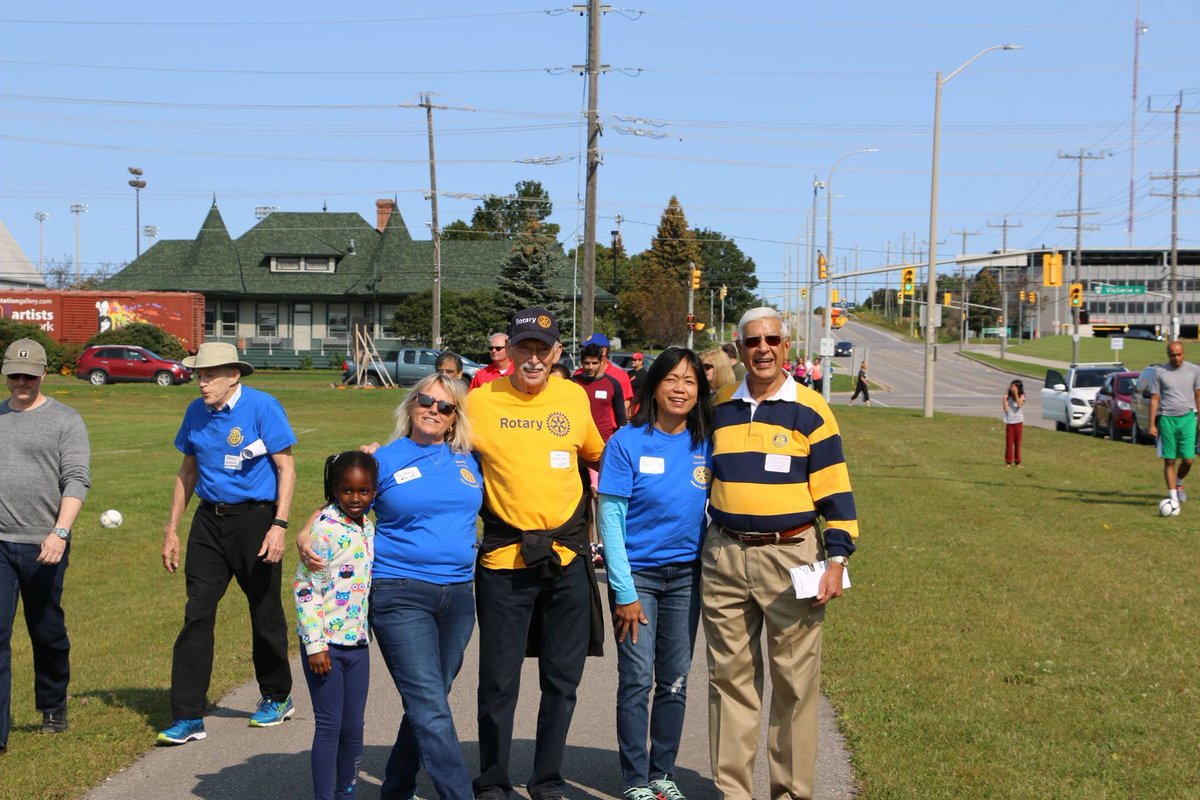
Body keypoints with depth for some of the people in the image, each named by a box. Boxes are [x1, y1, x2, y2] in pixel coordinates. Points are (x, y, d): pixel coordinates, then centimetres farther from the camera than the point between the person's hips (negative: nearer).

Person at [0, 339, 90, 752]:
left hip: (44, 545, -2)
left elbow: (77, 480, -9)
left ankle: (53, 707, 33)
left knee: (47, 633, 12)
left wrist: (60, 532, -21)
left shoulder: (65, 420, -1)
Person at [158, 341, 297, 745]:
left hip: (255, 517, -4)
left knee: (265, 613, 8)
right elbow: (187, 472, 15)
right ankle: (187, 716, 1)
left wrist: (279, 525, -17)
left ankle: (276, 699, 29)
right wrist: (171, 529, 14)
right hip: (210, 519, 4)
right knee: (197, 614, -3)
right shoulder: (196, 412, 5)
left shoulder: (262, 407, -11)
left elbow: (286, 468, -9)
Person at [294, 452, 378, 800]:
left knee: (353, 727, 12)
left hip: (357, 642, 7)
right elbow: (306, 588, -16)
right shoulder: (325, 528, -14)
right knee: (329, 727, -1)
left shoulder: (368, 527, 8)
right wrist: (315, 645, -18)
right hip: (326, 645, -6)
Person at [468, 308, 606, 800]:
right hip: (503, 560, -2)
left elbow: (597, 455, 22)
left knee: (562, 681, 11)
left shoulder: (574, 397, 5)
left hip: (567, 558, 3)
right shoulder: (481, 401, -3)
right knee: (499, 681, 5)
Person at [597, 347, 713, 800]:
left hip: (685, 575, 3)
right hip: (637, 574, -3)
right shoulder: (628, 443, -9)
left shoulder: (706, 445, 1)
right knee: (637, 680, -3)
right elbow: (610, 519, -10)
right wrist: (624, 592, -13)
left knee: (675, 681, 9)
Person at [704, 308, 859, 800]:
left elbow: (834, 491, 0)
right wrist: (701, 550, 20)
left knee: (795, 679, 2)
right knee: (729, 676, 7)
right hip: (723, 556, 3)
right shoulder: (719, 410, 11)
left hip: (791, 556, -3)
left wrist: (837, 559, -7)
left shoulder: (810, 411, 1)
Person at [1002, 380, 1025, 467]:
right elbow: (1006, 409, -5)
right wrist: (1004, 399, -10)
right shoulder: (1008, 397, 3)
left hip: (1018, 422, -1)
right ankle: (1008, 462, 5)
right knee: (1009, 442, 0)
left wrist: (1016, 394, -21)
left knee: (1018, 442, 5)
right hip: (1009, 422, 1)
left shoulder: (1021, 396, 0)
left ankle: (1017, 461, 12)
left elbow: (1020, 404, -20)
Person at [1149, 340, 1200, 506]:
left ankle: (1178, 482, 27)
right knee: (1169, 460, 0)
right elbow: (1154, 399, 3)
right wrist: (1152, 425, -1)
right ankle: (1173, 496, 7)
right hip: (1166, 419, -1)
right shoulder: (1160, 373, 2)